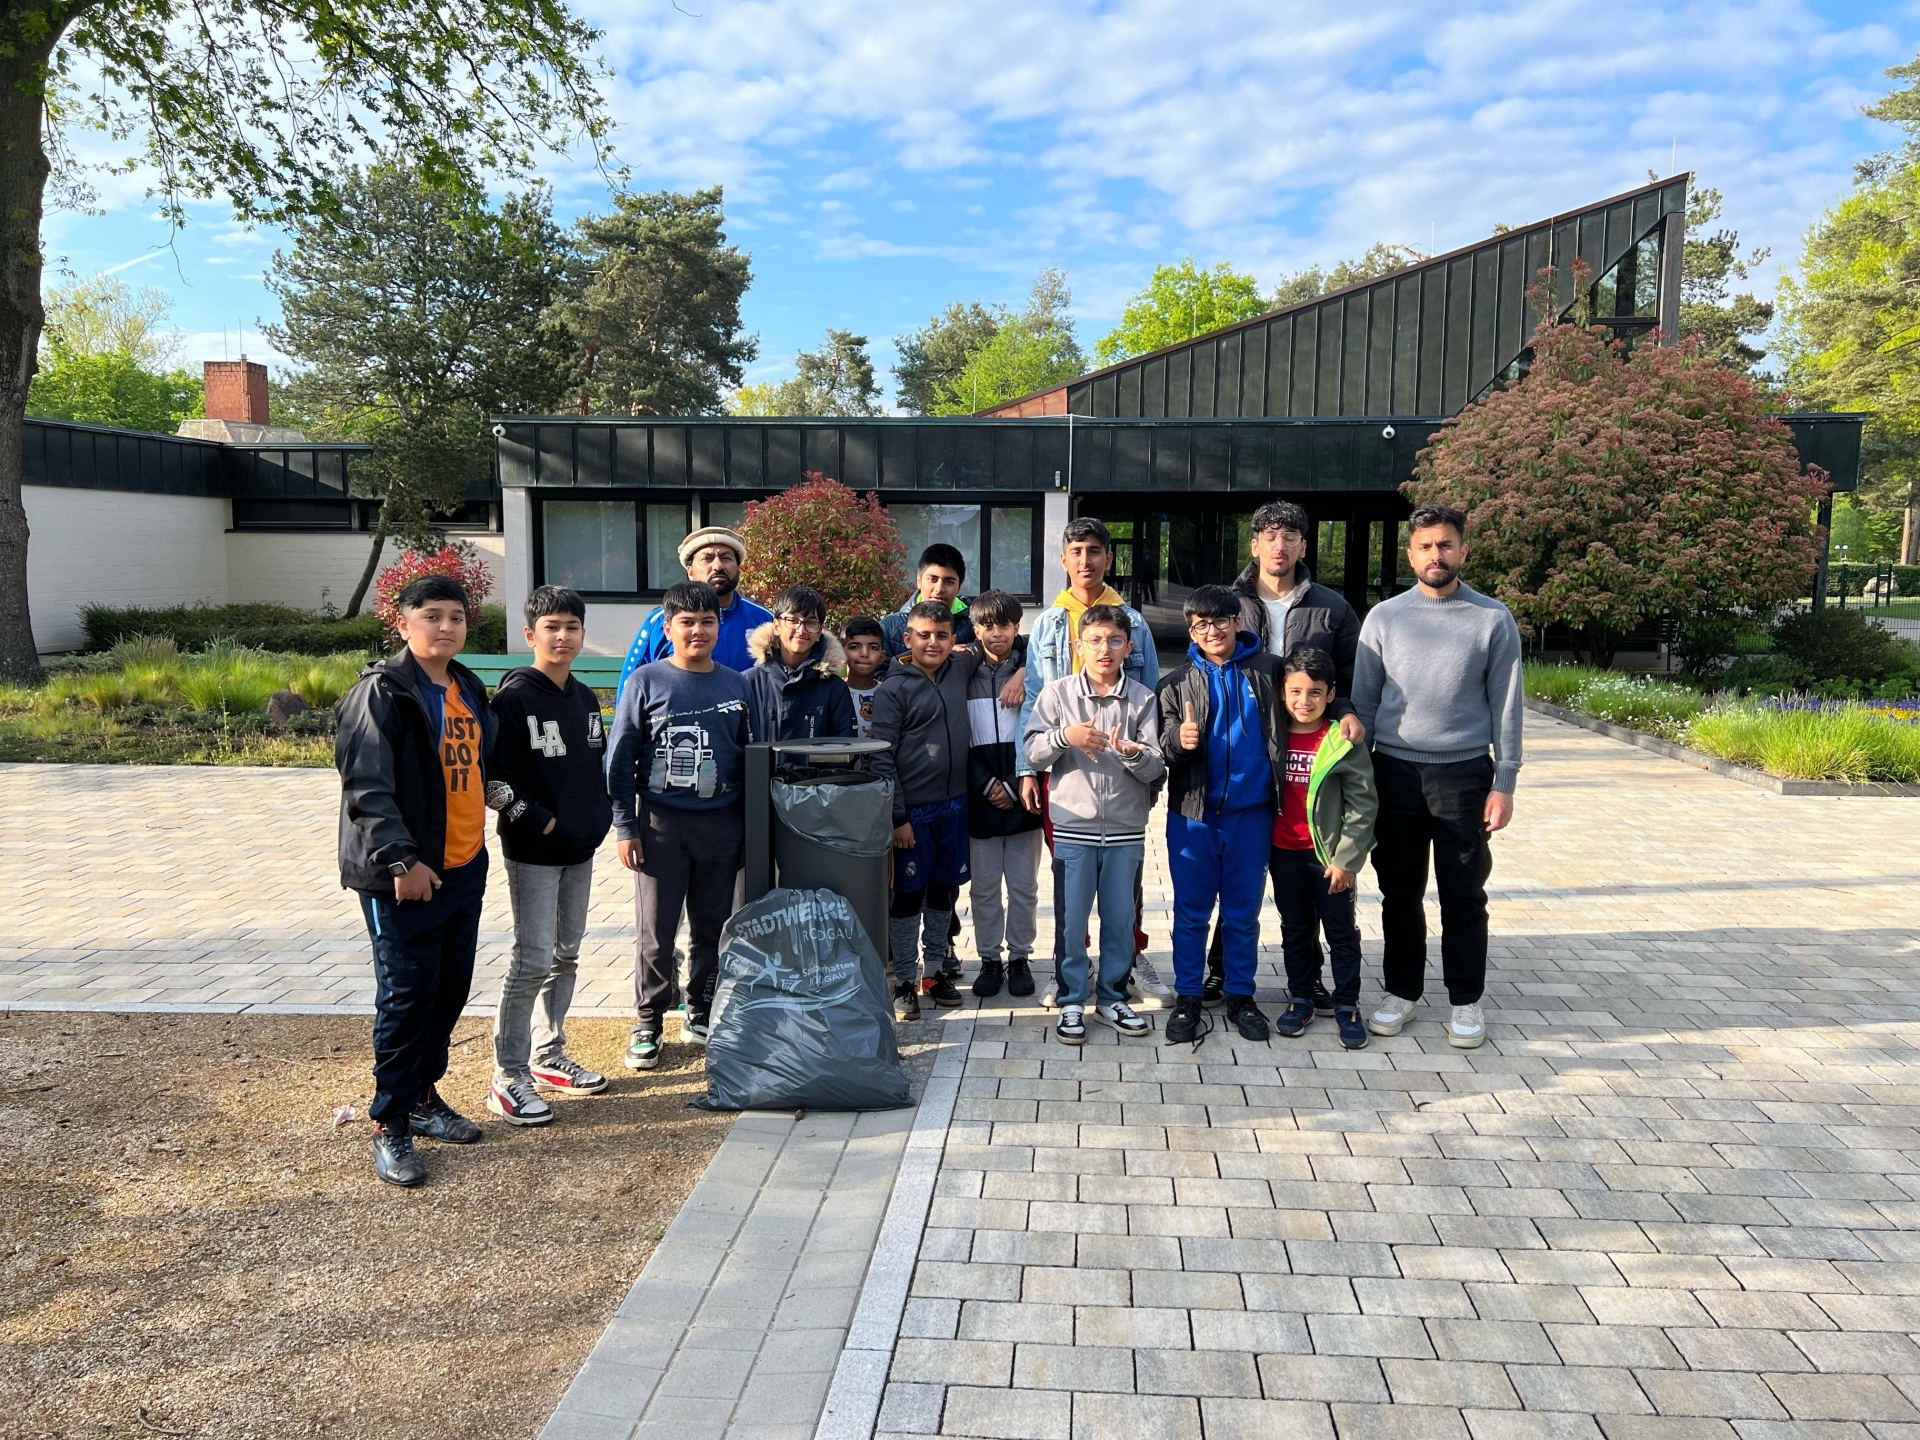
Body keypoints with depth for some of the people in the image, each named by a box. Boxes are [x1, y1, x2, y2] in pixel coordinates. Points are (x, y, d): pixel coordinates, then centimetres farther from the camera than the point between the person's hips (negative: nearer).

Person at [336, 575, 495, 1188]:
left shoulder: (468, 687, 11)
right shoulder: (382, 692, -13)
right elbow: (366, 784, -19)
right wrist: (401, 859, -24)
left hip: (465, 868, 8)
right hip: (405, 876, -8)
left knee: (451, 989, 15)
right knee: (406, 996, -2)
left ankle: (423, 1096, 32)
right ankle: (390, 1125, 12)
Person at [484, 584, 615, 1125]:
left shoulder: (585, 698, 11)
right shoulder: (514, 697, -11)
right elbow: (495, 774, -16)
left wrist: (600, 816, 7)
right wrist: (540, 820, -18)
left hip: (581, 848, 7)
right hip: (533, 852, -7)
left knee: (565, 956, 14)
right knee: (533, 959, -7)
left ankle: (548, 1056, 27)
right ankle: (508, 1077, 2)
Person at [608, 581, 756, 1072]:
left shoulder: (736, 685, 7)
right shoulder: (647, 681, -2)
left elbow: (749, 756, 12)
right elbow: (621, 759, -2)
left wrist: (749, 826, 9)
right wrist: (625, 827, -7)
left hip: (722, 824, 3)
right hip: (661, 822, -3)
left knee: (712, 929, 10)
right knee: (656, 932, 3)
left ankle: (700, 1014, 26)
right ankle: (647, 1025, 15)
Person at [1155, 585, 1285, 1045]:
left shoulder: (1269, 672, 3)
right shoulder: (1176, 684, 3)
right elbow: (1163, 749, -1)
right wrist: (1178, 741, -21)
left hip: (1251, 812, 0)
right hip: (1193, 814, 0)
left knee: (1244, 912, 11)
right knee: (1190, 912, 7)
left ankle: (1241, 996, 25)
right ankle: (1188, 999, 18)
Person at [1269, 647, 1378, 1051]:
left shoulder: (1344, 742, -11)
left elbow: (1363, 804, -10)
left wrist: (1346, 858, -12)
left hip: (1330, 853, -4)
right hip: (1285, 851, 4)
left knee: (1341, 932, 6)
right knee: (1295, 928, 15)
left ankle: (1347, 1006, 17)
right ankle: (1300, 998, 27)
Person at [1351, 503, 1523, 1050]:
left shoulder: (1493, 619, 2)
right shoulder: (1384, 617, 4)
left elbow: (1507, 705, 2)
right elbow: (1363, 698, 6)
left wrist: (1504, 783, -3)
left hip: (1464, 773, -1)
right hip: (1394, 771, 1)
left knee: (1464, 896, 6)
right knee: (1400, 892, 10)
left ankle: (1466, 1001, 19)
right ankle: (1402, 991, 24)